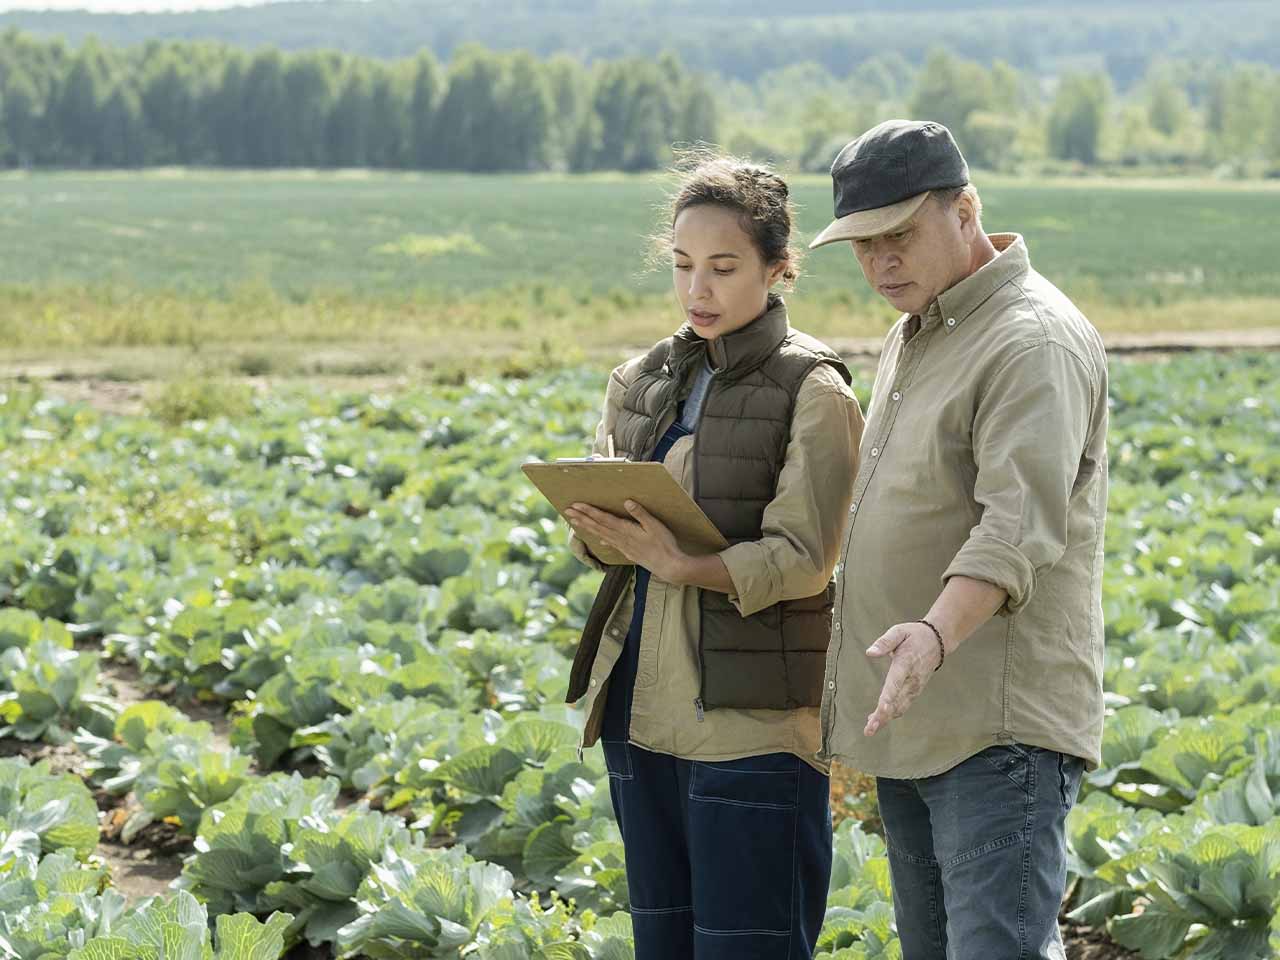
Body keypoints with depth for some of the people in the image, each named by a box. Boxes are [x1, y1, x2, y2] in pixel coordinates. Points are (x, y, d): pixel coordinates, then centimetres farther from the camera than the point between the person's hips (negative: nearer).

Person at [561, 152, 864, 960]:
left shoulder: (812, 392, -6)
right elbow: (604, 521, 13)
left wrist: (683, 566, -28)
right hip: (642, 709, 6)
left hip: (750, 719, -6)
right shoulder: (647, 383, 12)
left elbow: (803, 559, -14)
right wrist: (598, 524, -11)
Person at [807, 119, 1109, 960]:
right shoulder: (915, 337, 19)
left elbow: (1023, 523, -26)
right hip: (914, 723, 10)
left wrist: (937, 634, -42)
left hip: (998, 731, -10)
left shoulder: (1034, 340, -13)